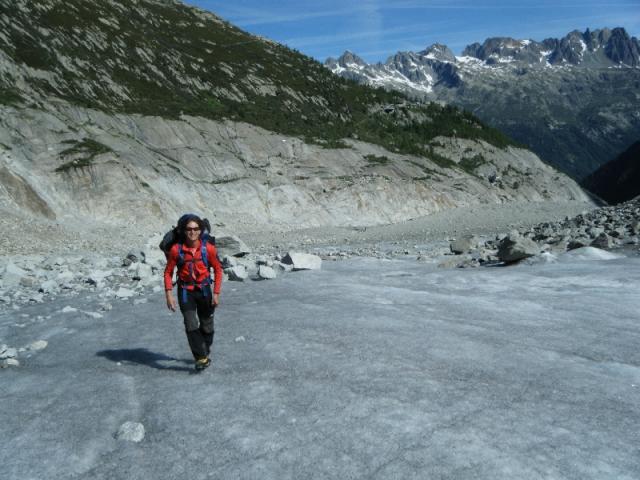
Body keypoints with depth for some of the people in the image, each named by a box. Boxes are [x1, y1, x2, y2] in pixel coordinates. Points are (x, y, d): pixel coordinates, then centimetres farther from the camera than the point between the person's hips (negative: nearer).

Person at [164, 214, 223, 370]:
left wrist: (216, 293, -4)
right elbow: (168, 272, -2)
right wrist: (169, 294, -9)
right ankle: (201, 358, -4)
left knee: (206, 325, 13)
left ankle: (206, 352, 37)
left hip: (204, 290, 1)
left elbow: (218, 269, -1)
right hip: (185, 291, -1)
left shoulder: (209, 248, -11)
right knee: (191, 325, -13)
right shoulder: (176, 249, -11)